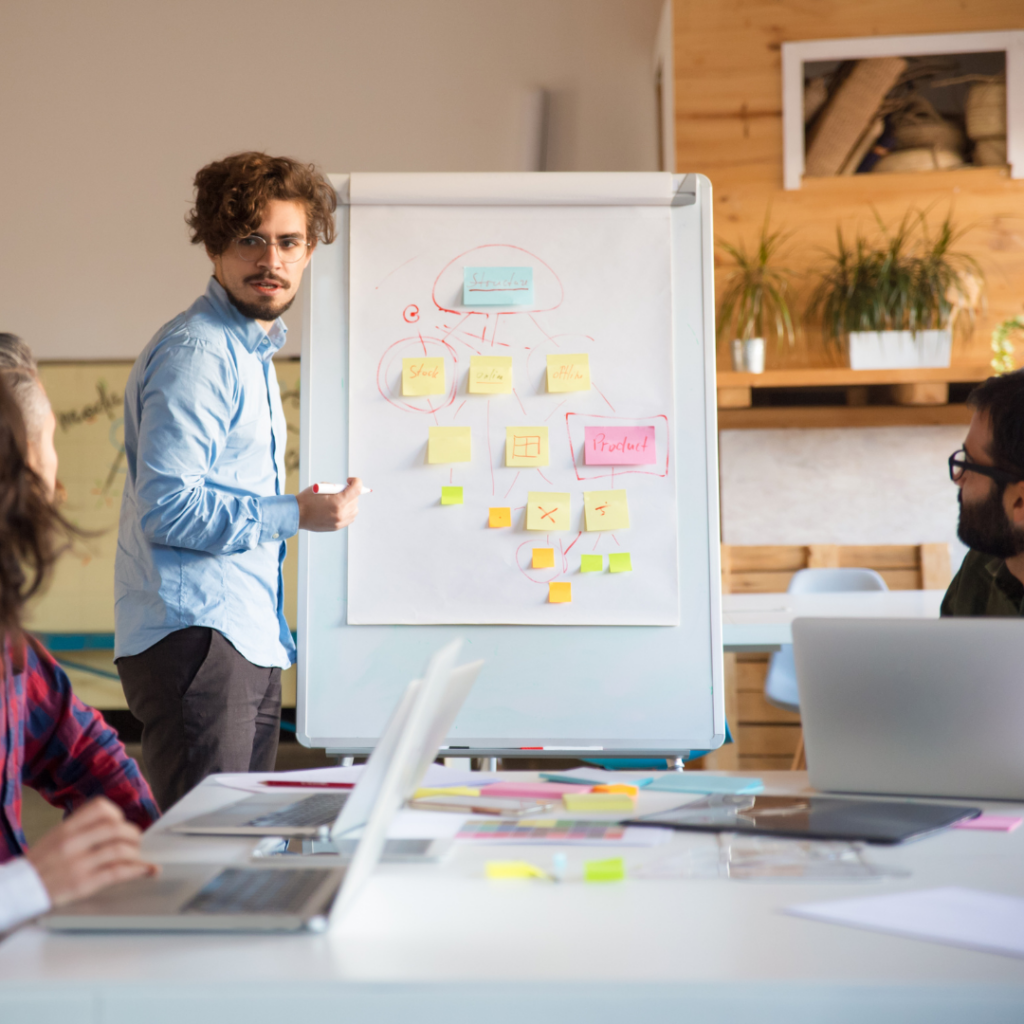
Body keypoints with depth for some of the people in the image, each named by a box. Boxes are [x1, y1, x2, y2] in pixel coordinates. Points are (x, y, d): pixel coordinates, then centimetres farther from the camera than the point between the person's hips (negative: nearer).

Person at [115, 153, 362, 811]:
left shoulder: (251, 351, 19)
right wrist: (295, 514, -15)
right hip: (193, 634, -10)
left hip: (250, 641, 10)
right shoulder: (196, 353, -13)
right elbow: (166, 505, -20)